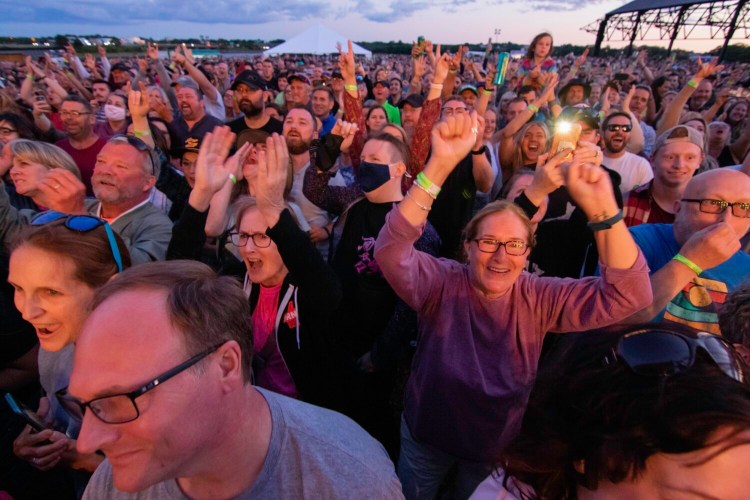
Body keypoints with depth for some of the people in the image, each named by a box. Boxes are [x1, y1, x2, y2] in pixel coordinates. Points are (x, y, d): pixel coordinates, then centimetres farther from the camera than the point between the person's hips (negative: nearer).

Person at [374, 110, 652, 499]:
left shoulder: (539, 300, -19)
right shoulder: (442, 284, -24)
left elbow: (629, 294, -27)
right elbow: (391, 252, -41)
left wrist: (601, 209, -42)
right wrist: (439, 166, -52)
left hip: (497, 449, 1)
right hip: (425, 438, 0)